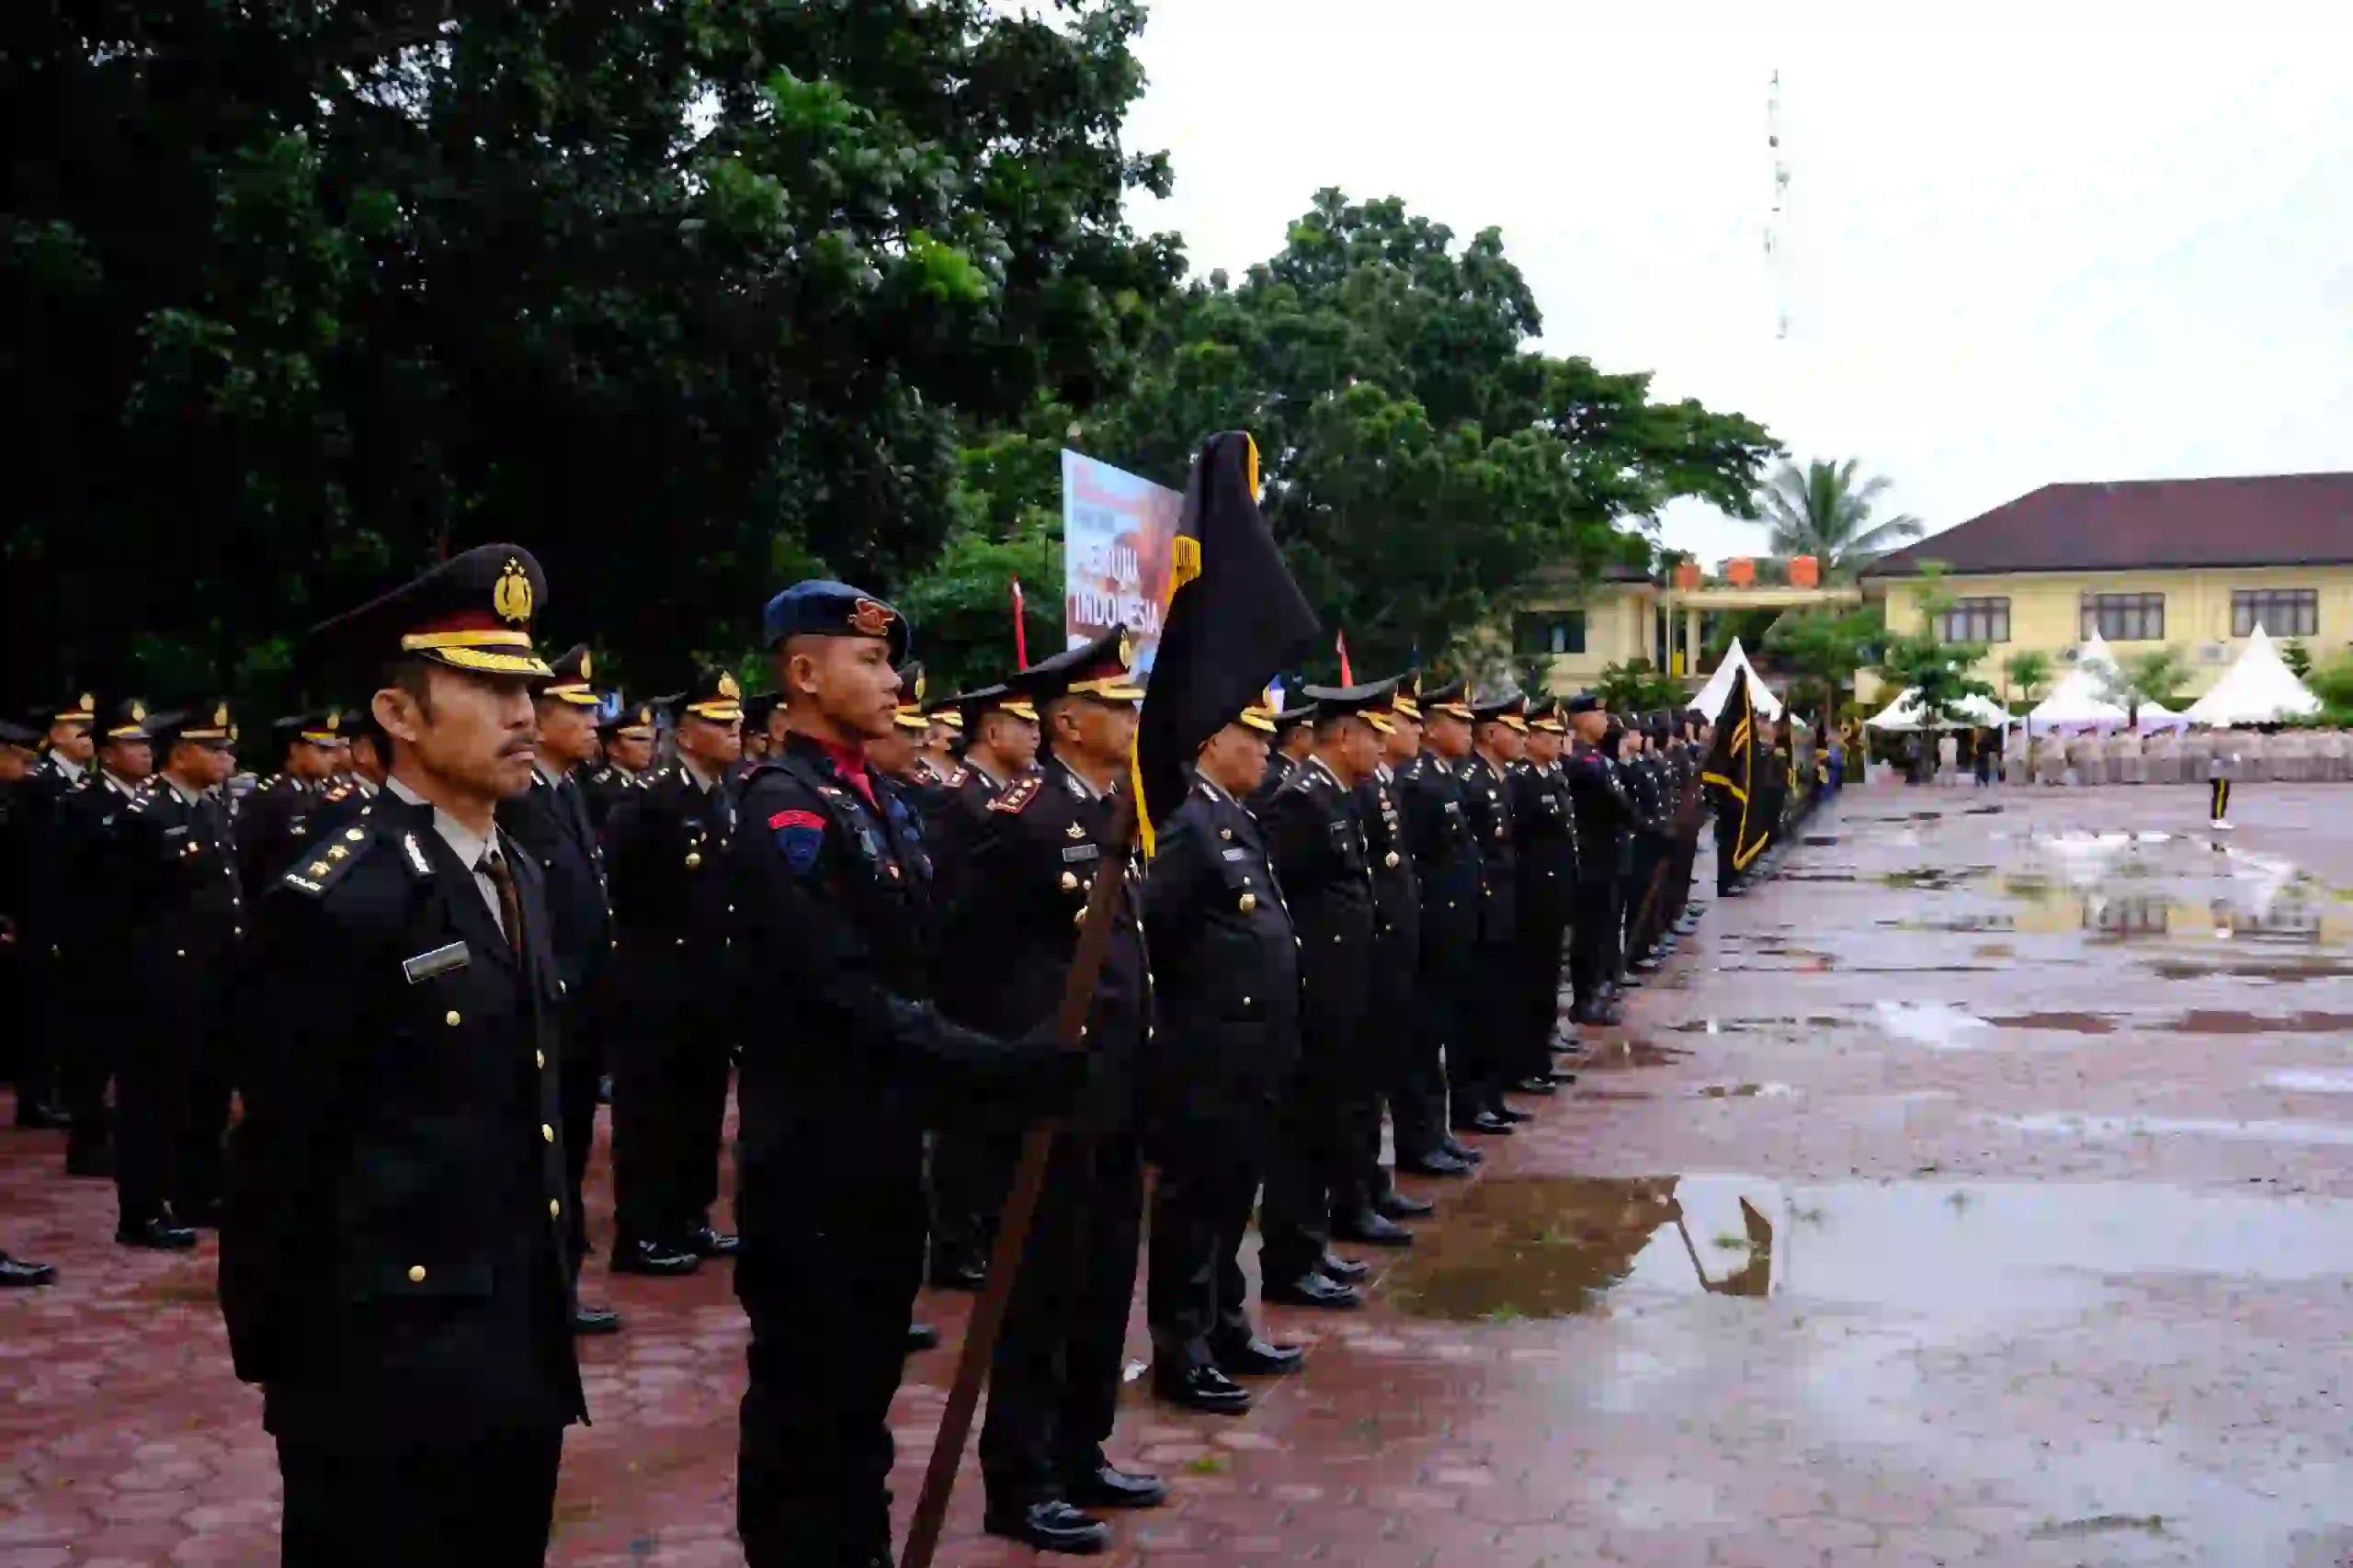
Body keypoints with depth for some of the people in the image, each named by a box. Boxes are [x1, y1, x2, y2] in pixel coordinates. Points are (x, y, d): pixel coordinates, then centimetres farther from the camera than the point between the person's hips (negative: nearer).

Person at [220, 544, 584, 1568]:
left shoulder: (515, 877, 11)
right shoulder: (336, 901, -15)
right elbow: (281, 1161, -13)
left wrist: (550, 1305, 17)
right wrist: (283, 1356, -9)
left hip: (518, 1354, 8)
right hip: (390, 1366, -8)